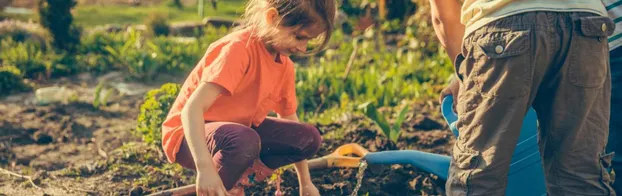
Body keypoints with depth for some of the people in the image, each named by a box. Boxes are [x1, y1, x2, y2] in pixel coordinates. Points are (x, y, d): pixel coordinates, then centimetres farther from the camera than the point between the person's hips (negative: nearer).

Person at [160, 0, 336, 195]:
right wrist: (205, 169, -46)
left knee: (309, 138, -6)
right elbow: (192, 108, -35)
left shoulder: (285, 67, -1)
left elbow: (289, 119, 12)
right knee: (245, 141, -40)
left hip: (238, 129, 8)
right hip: (192, 134, -8)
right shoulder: (240, 49, -27)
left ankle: (239, 179, 1)